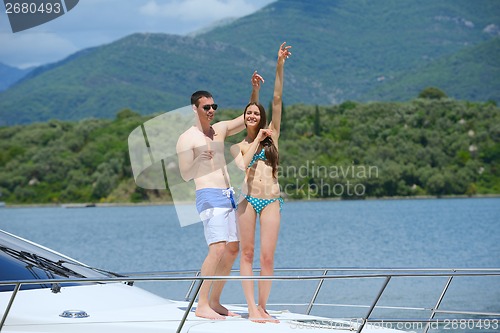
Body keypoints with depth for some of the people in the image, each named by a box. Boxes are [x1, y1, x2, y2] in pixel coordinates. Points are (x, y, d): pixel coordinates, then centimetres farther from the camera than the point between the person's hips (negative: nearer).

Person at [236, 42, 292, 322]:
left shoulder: (272, 135, 11)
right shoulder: (240, 145, 12)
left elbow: (277, 100, 3)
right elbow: (242, 164, -10)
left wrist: (280, 66, -3)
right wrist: (258, 139, -4)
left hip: (271, 201, 0)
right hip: (247, 199, 1)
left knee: (268, 257, -4)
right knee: (247, 254, 0)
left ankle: (262, 307, 4)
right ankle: (252, 307, 1)